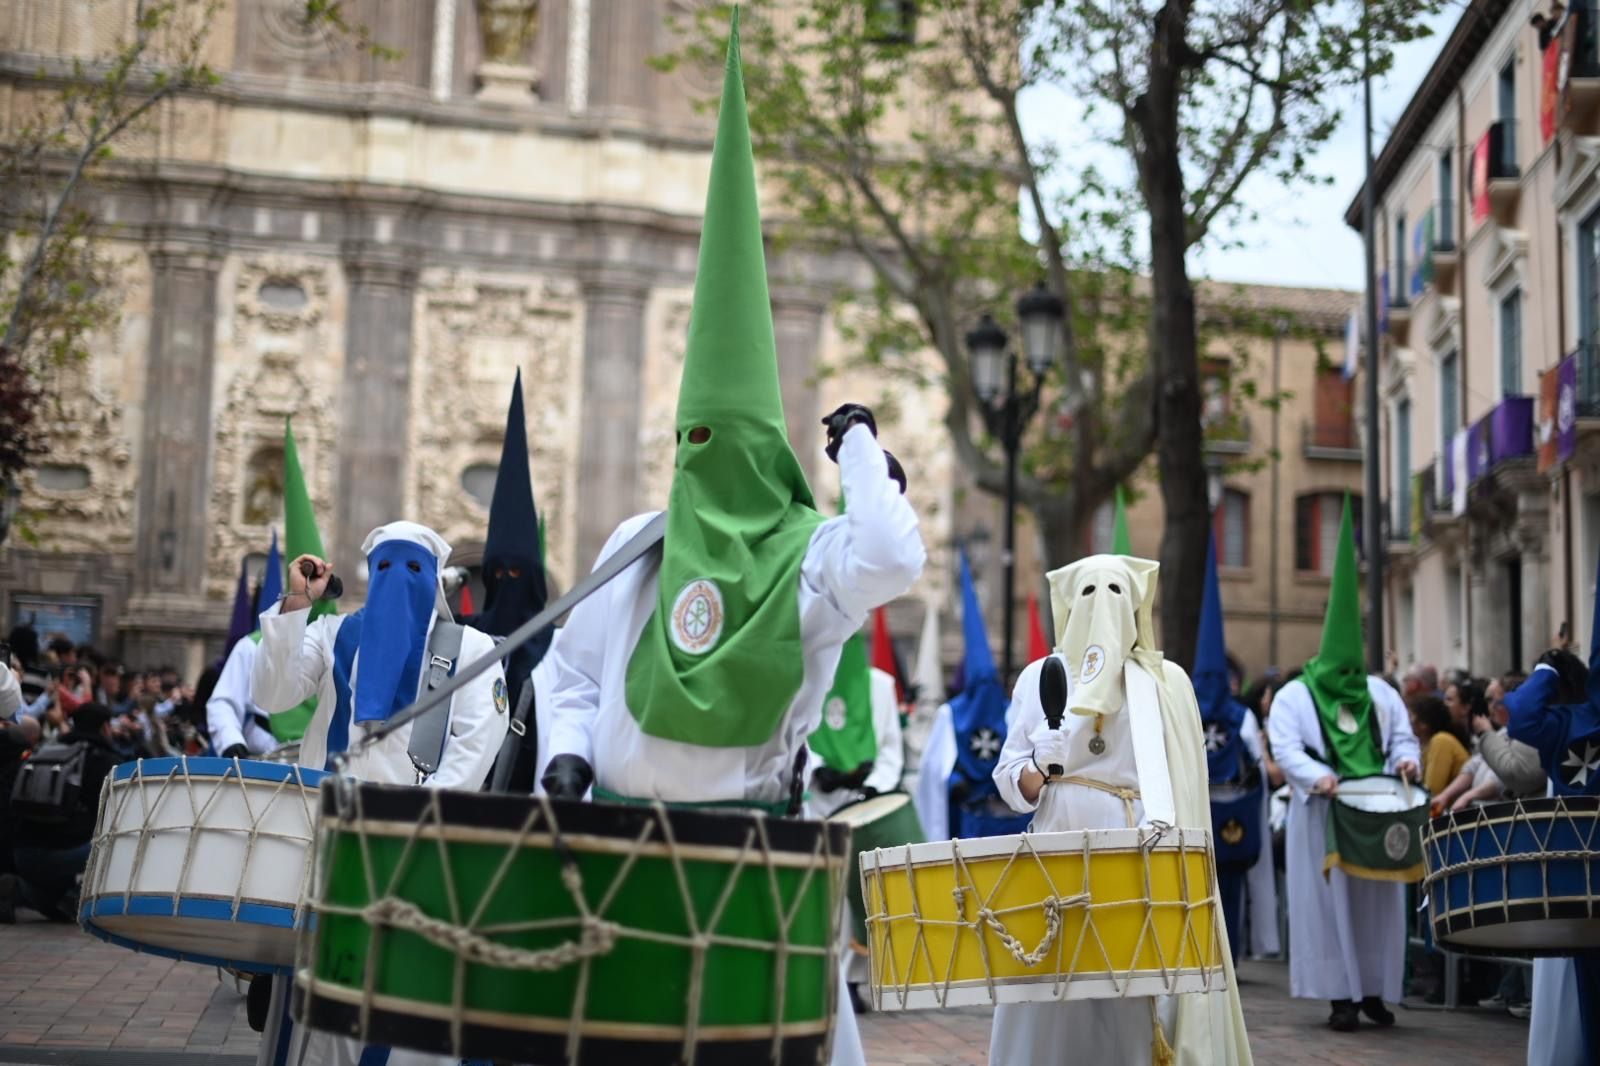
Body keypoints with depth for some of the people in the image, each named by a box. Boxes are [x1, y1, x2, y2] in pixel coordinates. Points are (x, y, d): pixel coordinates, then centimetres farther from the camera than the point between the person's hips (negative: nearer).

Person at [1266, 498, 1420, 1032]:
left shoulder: (1381, 693, 11)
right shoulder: (1294, 696, -1)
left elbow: (1402, 737, 11)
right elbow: (1285, 748, -11)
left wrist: (1406, 759, -12)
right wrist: (1316, 777, -28)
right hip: (1321, 814, -4)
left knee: (1378, 899, 4)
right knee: (1329, 899, -4)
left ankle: (1374, 989, 12)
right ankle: (1341, 995, -1)